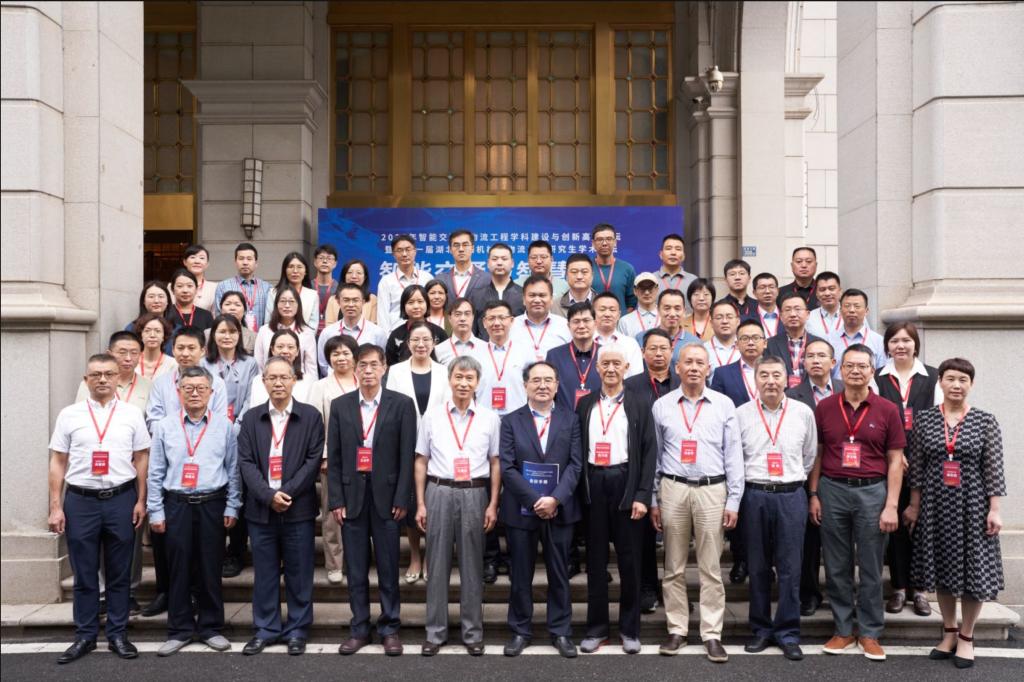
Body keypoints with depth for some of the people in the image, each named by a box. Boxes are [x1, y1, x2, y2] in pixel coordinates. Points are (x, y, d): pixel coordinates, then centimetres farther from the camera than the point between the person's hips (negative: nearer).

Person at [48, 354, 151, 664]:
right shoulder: (69, 415, 3)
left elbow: (141, 459, 5)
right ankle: (85, 636, 19)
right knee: (84, 574, 8)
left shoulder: (132, 414, 3)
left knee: (120, 573, 8)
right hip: (80, 500, 0)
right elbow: (58, 463, 5)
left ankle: (117, 634, 19)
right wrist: (55, 507, 1)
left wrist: (141, 501, 1)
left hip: (121, 499, 0)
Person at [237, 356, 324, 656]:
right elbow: (245, 462, 0)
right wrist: (268, 495, -13)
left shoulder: (311, 416, 1)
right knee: (264, 573, 9)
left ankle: (297, 630, 16)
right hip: (260, 508, 2)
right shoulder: (251, 418, 8)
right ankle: (265, 629, 21)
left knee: (299, 573, 5)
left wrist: (288, 493, -13)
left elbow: (314, 460, -4)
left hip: (299, 508, -2)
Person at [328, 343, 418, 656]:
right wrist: (335, 500, -2)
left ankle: (389, 628, 17)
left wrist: (401, 499, -8)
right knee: (356, 569, 8)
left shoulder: (402, 404, 0)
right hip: (351, 496, 2)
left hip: (386, 496, -2)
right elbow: (333, 457, 4)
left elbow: (407, 455, -3)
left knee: (388, 568, 6)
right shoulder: (340, 405, 5)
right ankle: (359, 629, 19)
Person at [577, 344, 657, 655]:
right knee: (595, 558, 7)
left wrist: (642, 496, -9)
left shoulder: (639, 405, 3)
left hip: (626, 483, -2)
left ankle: (630, 628, 15)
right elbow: (578, 448, 7)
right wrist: (579, 489, -3)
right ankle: (596, 627, 16)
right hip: (594, 485, 2)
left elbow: (649, 452, -1)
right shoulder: (585, 404, 9)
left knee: (629, 559, 4)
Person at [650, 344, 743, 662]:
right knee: (674, 566, 8)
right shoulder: (662, 406, 5)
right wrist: (653, 499, 6)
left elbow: (733, 455, 3)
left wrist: (734, 501, -1)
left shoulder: (724, 405, 3)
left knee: (711, 567, 3)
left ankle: (712, 633, 11)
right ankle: (677, 630, 18)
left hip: (712, 490, -1)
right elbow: (654, 455, 8)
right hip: (673, 489, 1)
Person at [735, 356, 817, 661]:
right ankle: (761, 629, 19)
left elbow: (810, 456, 12)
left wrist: (792, 482, 12)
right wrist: (748, 483, 8)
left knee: (790, 567, 2)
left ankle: (788, 633, 12)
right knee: (758, 567, 8)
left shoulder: (803, 413, 3)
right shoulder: (741, 414, 1)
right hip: (754, 496, 0)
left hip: (791, 496, 0)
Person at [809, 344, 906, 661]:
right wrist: (813, 495, 2)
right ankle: (844, 630, 20)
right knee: (837, 567, 8)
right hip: (832, 491, 1)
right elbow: (817, 454, 8)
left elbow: (895, 461, 1)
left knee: (870, 568, 6)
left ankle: (870, 633, 18)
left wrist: (891, 505, -4)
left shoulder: (887, 410, 0)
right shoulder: (824, 407, 4)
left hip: (872, 492, -1)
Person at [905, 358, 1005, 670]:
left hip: (973, 504, -2)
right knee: (942, 567, 10)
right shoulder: (924, 419, 2)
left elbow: (994, 469, -4)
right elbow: (916, 466, 4)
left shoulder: (985, 421, -2)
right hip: (936, 504, 2)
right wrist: (914, 504, 3)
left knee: (973, 568, 3)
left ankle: (966, 637, 19)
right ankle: (949, 632, 25)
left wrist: (994, 510, -7)